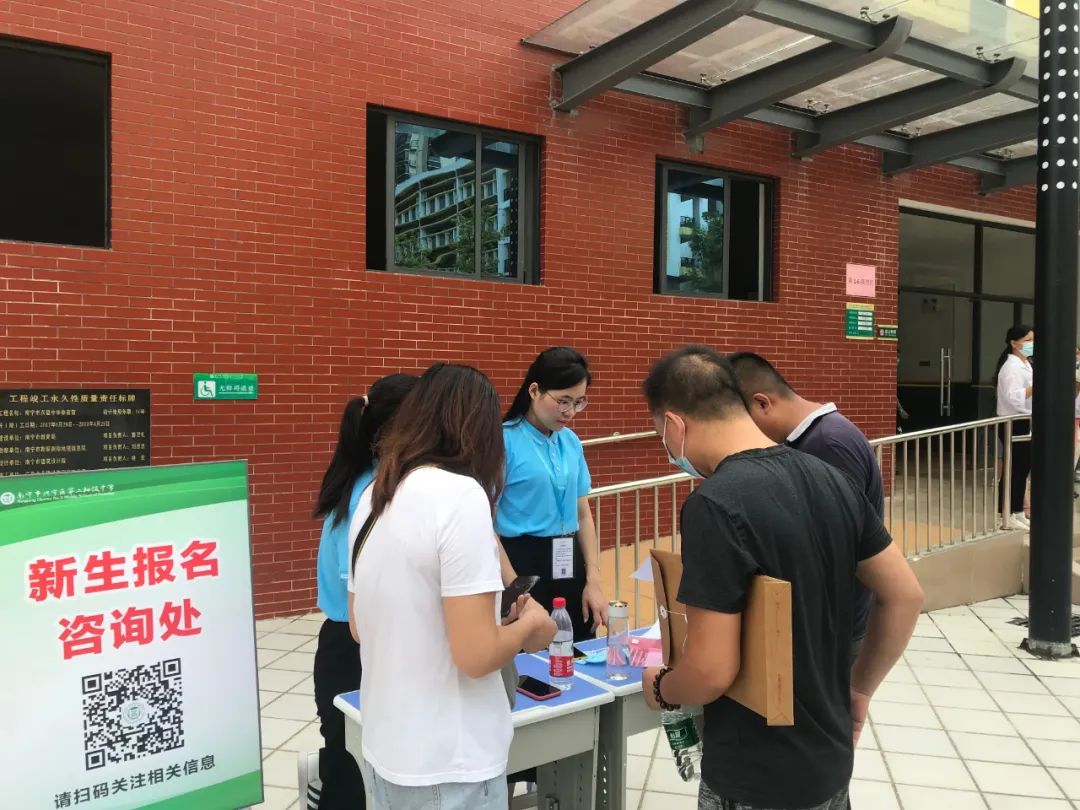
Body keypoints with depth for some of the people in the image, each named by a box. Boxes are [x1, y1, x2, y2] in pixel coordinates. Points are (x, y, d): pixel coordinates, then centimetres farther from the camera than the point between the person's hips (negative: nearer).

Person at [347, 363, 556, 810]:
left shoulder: (374, 496, 2)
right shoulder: (460, 496, -20)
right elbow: (476, 656, -22)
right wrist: (530, 624, -3)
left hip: (386, 751, 7)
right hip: (448, 768, -7)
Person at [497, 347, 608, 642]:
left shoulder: (571, 441, 7)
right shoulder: (504, 440, -12)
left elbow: (583, 514, 13)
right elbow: (487, 524, -13)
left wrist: (593, 580, 8)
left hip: (570, 565, 6)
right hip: (523, 563, -6)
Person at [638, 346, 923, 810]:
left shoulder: (714, 505, -25)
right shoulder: (828, 479, -2)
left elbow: (711, 672, -26)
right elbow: (904, 596, 5)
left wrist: (659, 688, -5)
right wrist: (859, 690, 14)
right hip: (831, 757, 7)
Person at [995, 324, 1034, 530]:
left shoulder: (1025, 364, 16)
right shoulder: (1011, 366, -15)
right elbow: (1014, 396, -26)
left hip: (1024, 422, 10)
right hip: (1013, 423, -10)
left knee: (1023, 467, 12)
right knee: (1013, 469, -6)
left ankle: (1017, 512, 20)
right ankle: (1007, 516, 1)